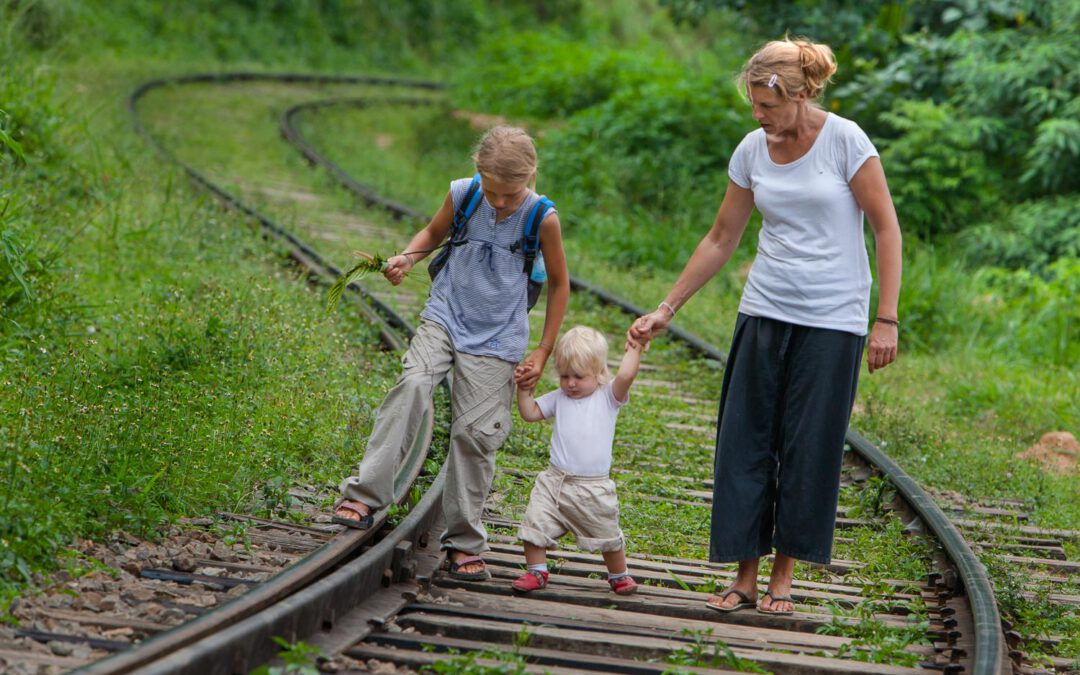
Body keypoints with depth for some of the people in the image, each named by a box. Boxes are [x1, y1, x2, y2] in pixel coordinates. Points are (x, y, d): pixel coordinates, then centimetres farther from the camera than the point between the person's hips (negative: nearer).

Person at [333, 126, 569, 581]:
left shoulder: (541, 219, -13)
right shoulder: (462, 195, -8)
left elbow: (559, 283, 1)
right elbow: (435, 232, 14)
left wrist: (541, 354, 1)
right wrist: (408, 257, -8)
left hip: (496, 339, -1)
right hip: (445, 318, 1)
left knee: (475, 433, -4)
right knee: (412, 386, -24)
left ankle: (464, 542, 12)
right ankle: (365, 496, -23)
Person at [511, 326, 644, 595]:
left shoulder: (608, 397, -3)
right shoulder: (560, 398, 8)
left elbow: (625, 376, -21)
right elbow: (530, 413, 13)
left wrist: (633, 351, -9)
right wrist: (525, 390, 1)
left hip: (593, 489, -3)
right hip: (555, 480, 3)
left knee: (607, 536, 10)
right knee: (535, 523, -7)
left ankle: (619, 575, 31)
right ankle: (536, 572, 6)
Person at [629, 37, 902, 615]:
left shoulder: (845, 141, -9)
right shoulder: (753, 150, 4)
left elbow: (886, 228, -6)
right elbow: (721, 240, 12)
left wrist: (887, 319, -10)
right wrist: (665, 310, 10)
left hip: (832, 322, -4)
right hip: (764, 314, 4)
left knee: (808, 450, 0)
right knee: (745, 443, 1)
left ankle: (782, 580, 11)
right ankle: (744, 578, 8)